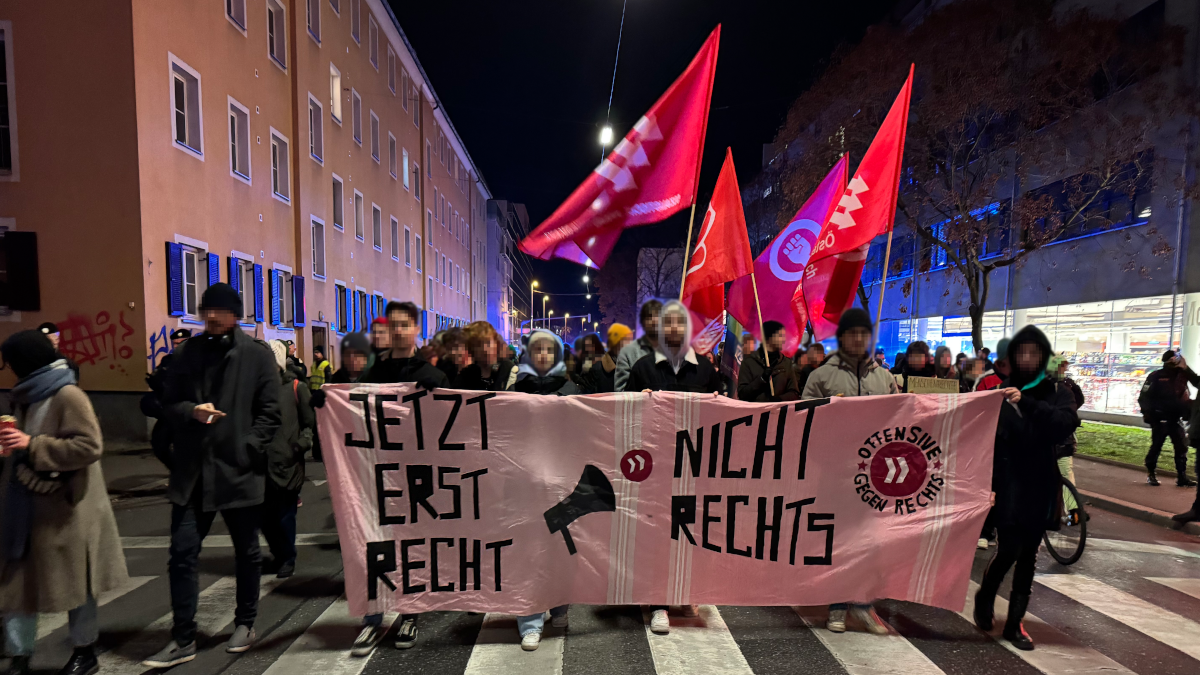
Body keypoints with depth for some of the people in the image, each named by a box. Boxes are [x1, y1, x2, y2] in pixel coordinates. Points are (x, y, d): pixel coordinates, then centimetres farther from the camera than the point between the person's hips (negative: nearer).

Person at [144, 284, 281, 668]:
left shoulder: (258, 356, -4)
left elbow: (269, 413, -6)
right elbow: (169, 403, 9)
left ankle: (245, 624, 32)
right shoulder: (188, 352, 7)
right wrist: (192, 411, -12)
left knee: (246, 552, 13)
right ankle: (183, 639, 21)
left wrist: (248, 451, -15)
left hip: (239, 469, -3)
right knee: (182, 553, 5)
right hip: (193, 470, 3)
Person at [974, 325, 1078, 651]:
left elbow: (1066, 424, -16)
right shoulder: (1000, 391, 0)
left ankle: (1014, 623, 22)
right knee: (1009, 549, -10)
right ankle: (985, 597, 18)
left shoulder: (1057, 392, 5)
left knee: (1028, 555, 9)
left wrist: (1026, 403, -27)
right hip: (1008, 483, -2)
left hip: (1041, 486, 2)